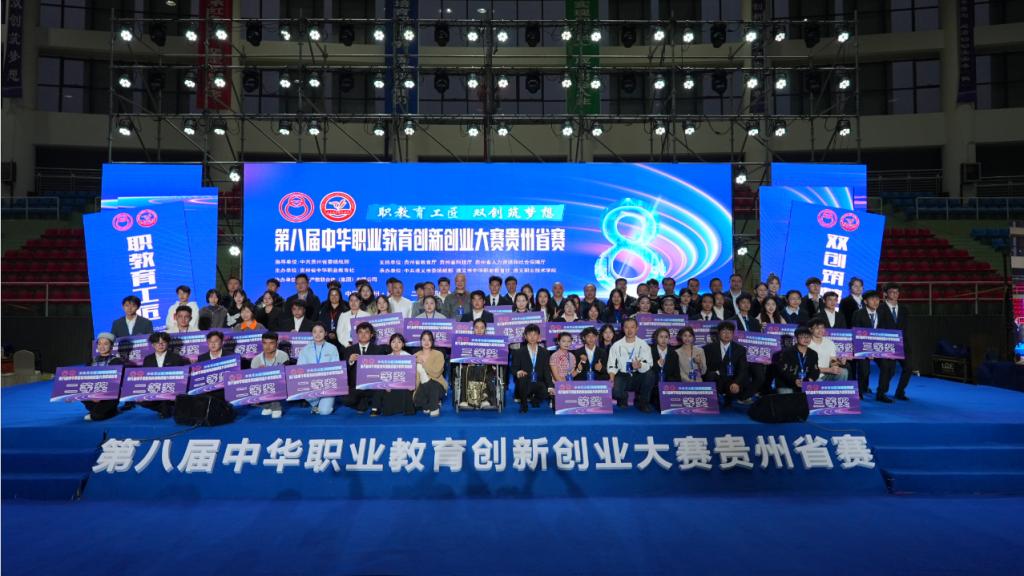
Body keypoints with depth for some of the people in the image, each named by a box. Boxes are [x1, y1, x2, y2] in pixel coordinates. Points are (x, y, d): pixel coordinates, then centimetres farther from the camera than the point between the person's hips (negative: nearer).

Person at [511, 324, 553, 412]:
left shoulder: (544, 353, 12)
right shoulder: (519, 353, 7)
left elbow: (547, 371, 4)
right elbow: (514, 369, 2)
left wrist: (550, 386, -11)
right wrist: (518, 372, -24)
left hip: (539, 385, 2)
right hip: (524, 384, -2)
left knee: (546, 391, -30)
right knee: (523, 378, -36)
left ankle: (535, 400, 10)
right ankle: (523, 404, -9)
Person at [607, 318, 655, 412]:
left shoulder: (643, 345, -1)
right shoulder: (617, 345, 2)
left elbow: (649, 365, -12)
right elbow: (612, 366, -1)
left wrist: (639, 365, -35)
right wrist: (612, 380, -20)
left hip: (638, 377, 1)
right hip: (622, 376, -1)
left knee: (649, 375, -31)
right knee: (615, 391, -32)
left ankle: (643, 402, -6)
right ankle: (623, 398, 9)